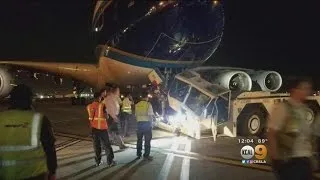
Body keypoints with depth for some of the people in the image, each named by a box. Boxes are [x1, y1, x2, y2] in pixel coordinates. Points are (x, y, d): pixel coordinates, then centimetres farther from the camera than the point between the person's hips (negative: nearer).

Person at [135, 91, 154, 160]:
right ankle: (146, 155, 3)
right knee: (147, 140, 2)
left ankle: (139, 154, 20)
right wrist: (151, 123, 4)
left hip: (139, 123, 5)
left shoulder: (137, 105, 6)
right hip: (147, 123, -5)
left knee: (139, 139, 14)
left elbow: (136, 115, 10)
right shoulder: (148, 104, -9)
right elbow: (151, 115, -11)